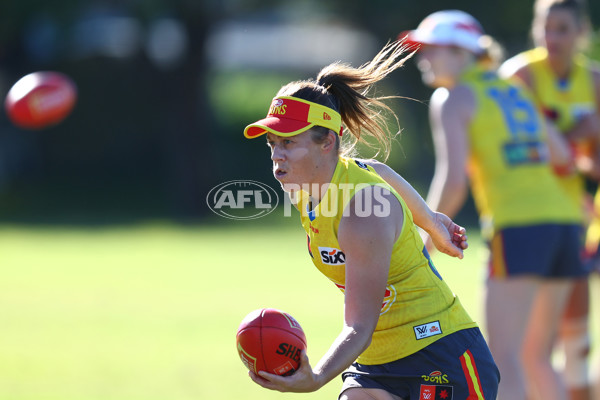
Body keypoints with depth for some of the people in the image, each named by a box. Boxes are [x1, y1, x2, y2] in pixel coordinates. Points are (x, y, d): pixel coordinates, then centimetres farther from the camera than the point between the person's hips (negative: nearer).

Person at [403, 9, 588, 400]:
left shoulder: (452, 98, 1)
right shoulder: (515, 90, 21)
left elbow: (453, 180, -10)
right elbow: (563, 156, 24)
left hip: (518, 226, -7)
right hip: (563, 219, 7)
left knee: (505, 357, -8)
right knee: (535, 357, 15)